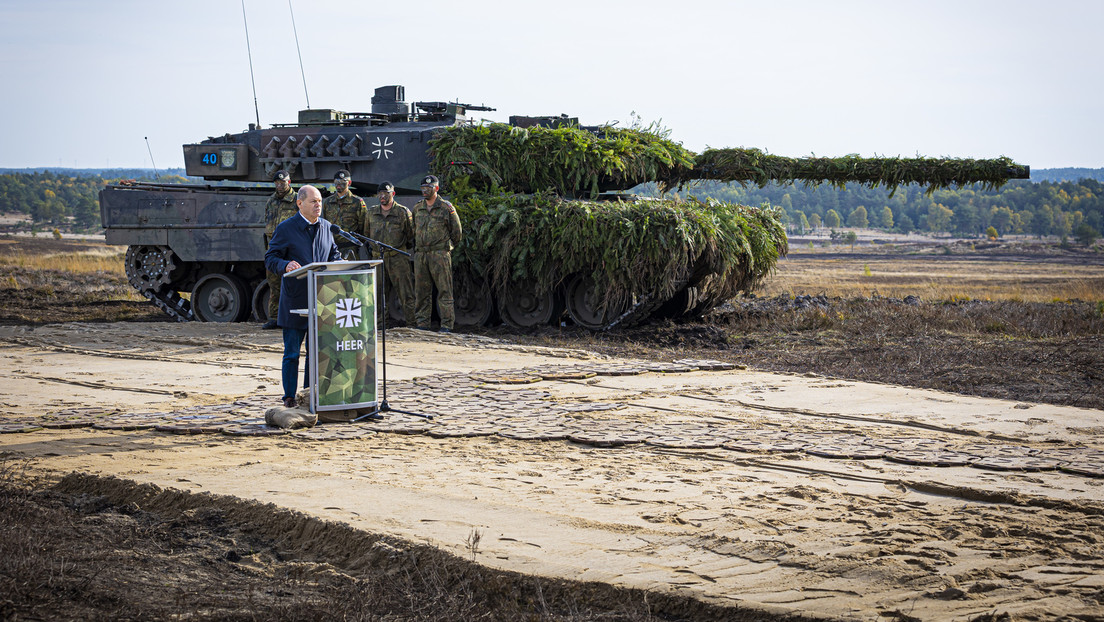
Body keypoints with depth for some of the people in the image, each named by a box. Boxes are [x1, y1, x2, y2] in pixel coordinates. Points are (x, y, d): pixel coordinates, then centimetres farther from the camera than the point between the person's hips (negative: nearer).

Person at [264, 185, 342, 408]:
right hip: (295, 300, -5)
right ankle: (289, 397, 8)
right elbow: (270, 258, -6)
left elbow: (333, 253, 22)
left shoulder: (325, 226, 11)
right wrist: (286, 265, -27)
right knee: (292, 352, 0)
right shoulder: (285, 229, -5)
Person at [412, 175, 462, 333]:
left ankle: (447, 324, -4)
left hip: (440, 254, -5)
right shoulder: (417, 208, 14)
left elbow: (456, 231, 5)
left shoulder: (446, 208, -1)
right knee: (421, 291, 6)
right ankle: (422, 324, 11)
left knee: (444, 291, -5)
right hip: (420, 254, 5)